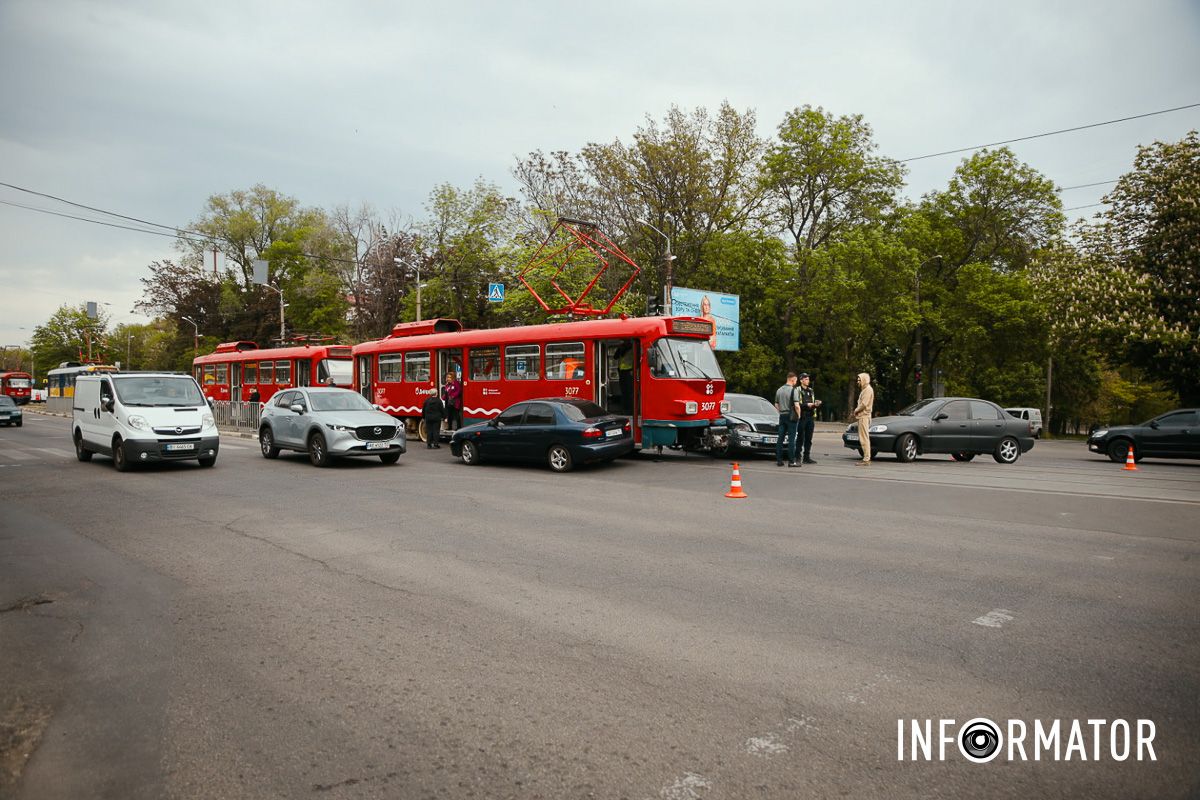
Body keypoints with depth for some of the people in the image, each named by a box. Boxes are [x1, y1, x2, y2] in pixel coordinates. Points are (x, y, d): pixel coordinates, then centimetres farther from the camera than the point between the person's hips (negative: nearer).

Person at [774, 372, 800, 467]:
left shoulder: (779, 390, 11)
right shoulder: (793, 390, -11)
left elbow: (776, 405, 16)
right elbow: (796, 405, -17)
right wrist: (798, 415, -3)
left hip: (782, 416, 6)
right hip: (791, 416, -6)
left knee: (780, 438, 8)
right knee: (791, 439, -4)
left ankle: (779, 460, 9)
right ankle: (791, 461, -5)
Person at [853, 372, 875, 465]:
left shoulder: (868, 389, -11)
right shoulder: (864, 389, 21)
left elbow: (864, 404, -19)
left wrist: (856, 410, -5)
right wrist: (857, 410, 8)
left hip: (864, 416, -11)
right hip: (862, 416, 11)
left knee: (864, 438, -11)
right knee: (863, 438, 11)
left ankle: (866, 460, -12)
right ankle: (866, 458, 14)